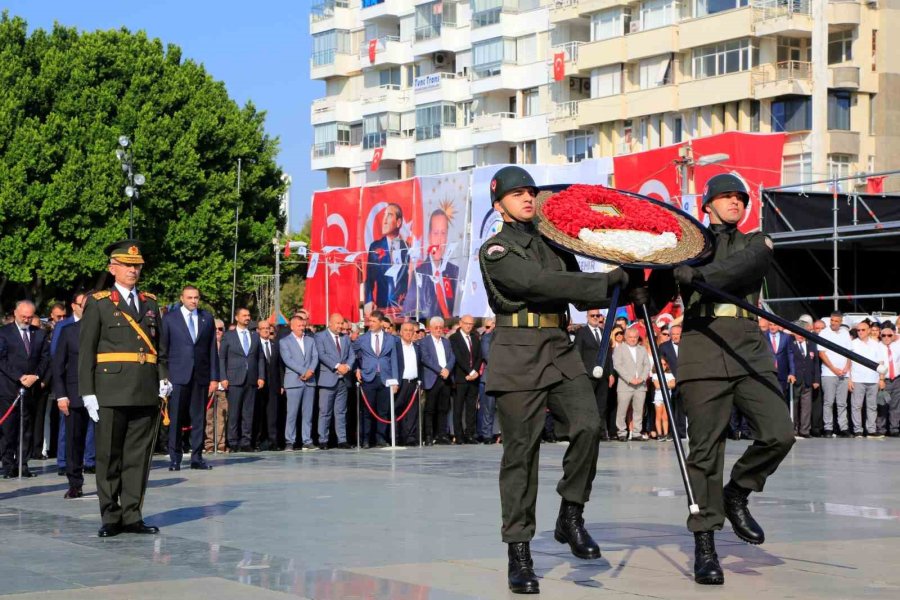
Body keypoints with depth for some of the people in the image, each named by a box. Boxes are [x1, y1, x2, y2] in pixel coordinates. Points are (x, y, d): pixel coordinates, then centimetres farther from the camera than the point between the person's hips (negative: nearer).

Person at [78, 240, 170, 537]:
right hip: (111, 393, -4)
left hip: (146, 393, 4)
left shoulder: (150, 303, 17)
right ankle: (111, 517, 8)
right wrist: (88, 393, -7)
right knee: (109, 456, 1)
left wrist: (164, 378, 3)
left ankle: (132, 515, 11)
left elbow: (160, 345, 18)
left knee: (139, 456, 5)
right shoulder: (98, 303, 4)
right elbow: (86, 351, 0)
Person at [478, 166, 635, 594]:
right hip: (519, 355, -5)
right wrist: (606, 280, -20)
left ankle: (571, 517, 3)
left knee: (587, 426, -16)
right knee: (521, 451, -4)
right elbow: (539, 283, -17)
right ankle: (519, 553, 3)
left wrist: (622, 290, -1)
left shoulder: (553, 244, 17)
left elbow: (580, 296, 18)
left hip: (560, 350, 5)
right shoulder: (495, 250, -2)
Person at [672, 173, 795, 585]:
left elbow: (747, 264, -8)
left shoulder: (757, 243, 17)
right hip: (703, 354, -2)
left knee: (778, 434, -13)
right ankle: (704, 546, 2)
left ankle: (736, 495, 13)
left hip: (750, 353, 2)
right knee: (705, 450, -4)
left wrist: (701, 275, -23)